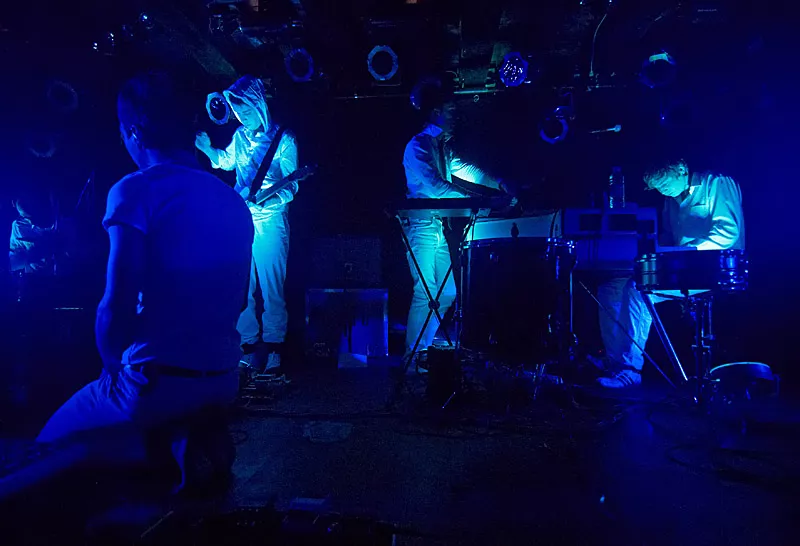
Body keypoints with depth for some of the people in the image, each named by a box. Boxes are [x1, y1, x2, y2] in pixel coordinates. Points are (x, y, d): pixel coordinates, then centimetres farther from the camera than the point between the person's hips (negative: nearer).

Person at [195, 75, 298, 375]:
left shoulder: (283, 139, 0)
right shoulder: (240, 136, 15)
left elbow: (292, 183, -3)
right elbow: (225, 161, 33)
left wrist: (277, 197, -23)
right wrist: (206, 147, 14)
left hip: (270, 220, -5)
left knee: (271, 287, -4)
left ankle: (272, 348, 7)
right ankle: (250, 346, 16)